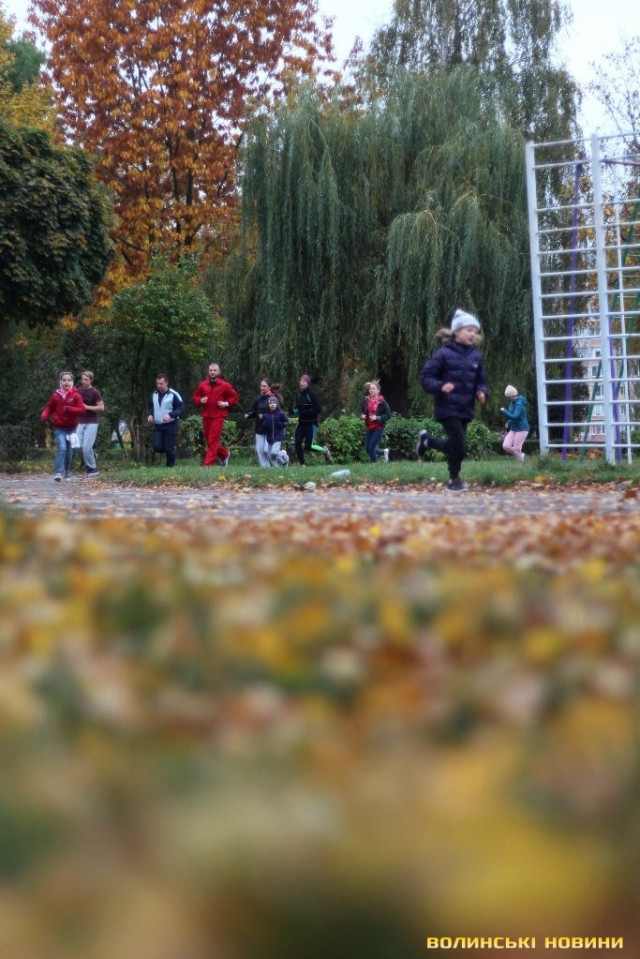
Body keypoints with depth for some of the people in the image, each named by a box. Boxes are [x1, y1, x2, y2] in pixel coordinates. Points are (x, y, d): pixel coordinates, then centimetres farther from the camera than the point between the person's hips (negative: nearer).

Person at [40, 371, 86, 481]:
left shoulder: (76, 395, -3)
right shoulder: (56, 395, 0)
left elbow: (82, 409, -9)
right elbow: (49, 407, 11)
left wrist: (69, 409, -22)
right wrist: (44, 415, -8)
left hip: (71, 427, 1)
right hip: (59, 427, -1)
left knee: (69, 451, 10)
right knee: (62, 448, -18)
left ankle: (67, 472, 27)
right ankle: (58, 472, -21)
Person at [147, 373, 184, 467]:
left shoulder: (173, 394, -10)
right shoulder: (154, 394, 9)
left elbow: (181, 408, -10)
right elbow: (151, 407, 24)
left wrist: (170, 415, -25)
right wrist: (150, 415, 2)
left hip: (171, 425, -5)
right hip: (157, 426, 5)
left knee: (169, 448, -4)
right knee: (157, 447, -7)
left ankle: (170, 466, 14)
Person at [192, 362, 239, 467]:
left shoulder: (225, 386, -1)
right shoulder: (202, 385, 7)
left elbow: (234, 397, 7)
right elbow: (195, 396, 18)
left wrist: (227, 403, -9)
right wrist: (200, 400, -4)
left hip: (218, 416, -5)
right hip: (206, 416, 5)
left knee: (213, 441, -10)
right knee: (209, 440, 9)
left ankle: (208, 463, -9)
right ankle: (225, 454, 31)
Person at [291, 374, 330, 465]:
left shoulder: (311, 394, -13)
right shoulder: (298, 394, 5)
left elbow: (318, 409, -15)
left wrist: (305, 412, -23)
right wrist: (294, 411, -3)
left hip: (311, 423, -6)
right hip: (301, 423, 6)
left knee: (308, 446, -9)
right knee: (297, 443, -7)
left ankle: (324, 450, 18)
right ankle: (301, 464, 3)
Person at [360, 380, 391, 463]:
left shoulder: (381, 402, -10)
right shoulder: (366, 400, 4)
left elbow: (388, 415, -9)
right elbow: (362, 412, 17)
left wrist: (377, 418, -20)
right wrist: (362, 416, -6)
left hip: (378, 428, -6)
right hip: (368, 428, 6)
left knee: (371, 448, -12)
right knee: (368, 449, 7)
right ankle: (384, 452, 31)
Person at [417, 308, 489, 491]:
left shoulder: (475, 356, 7)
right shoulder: (444, 354, -9)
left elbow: (481, 381, 16)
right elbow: (426, 376, -7)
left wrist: (482, 392, -6)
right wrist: (440, 386, -25)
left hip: (466, 409, 6)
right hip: (448, 407, -6)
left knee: (455, 444, 13)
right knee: (459, 444, -11)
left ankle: (427, 440, 40)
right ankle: (454, 480, 9)